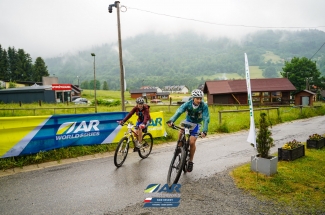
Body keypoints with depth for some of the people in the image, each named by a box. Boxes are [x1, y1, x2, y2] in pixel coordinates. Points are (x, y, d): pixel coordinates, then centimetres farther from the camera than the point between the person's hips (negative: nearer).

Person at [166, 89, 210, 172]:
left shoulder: (204, 106, -25)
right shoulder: (188, 103, -22)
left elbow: (206, 119, -29)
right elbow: (179, 111, -35)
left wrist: (204, 131, -43)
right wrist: (171, 120, -51)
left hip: (196, 124, -1)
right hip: (188, 120, 2)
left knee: (192, 142, -14)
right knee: (181, 132, -28)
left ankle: (190, 161, 7)